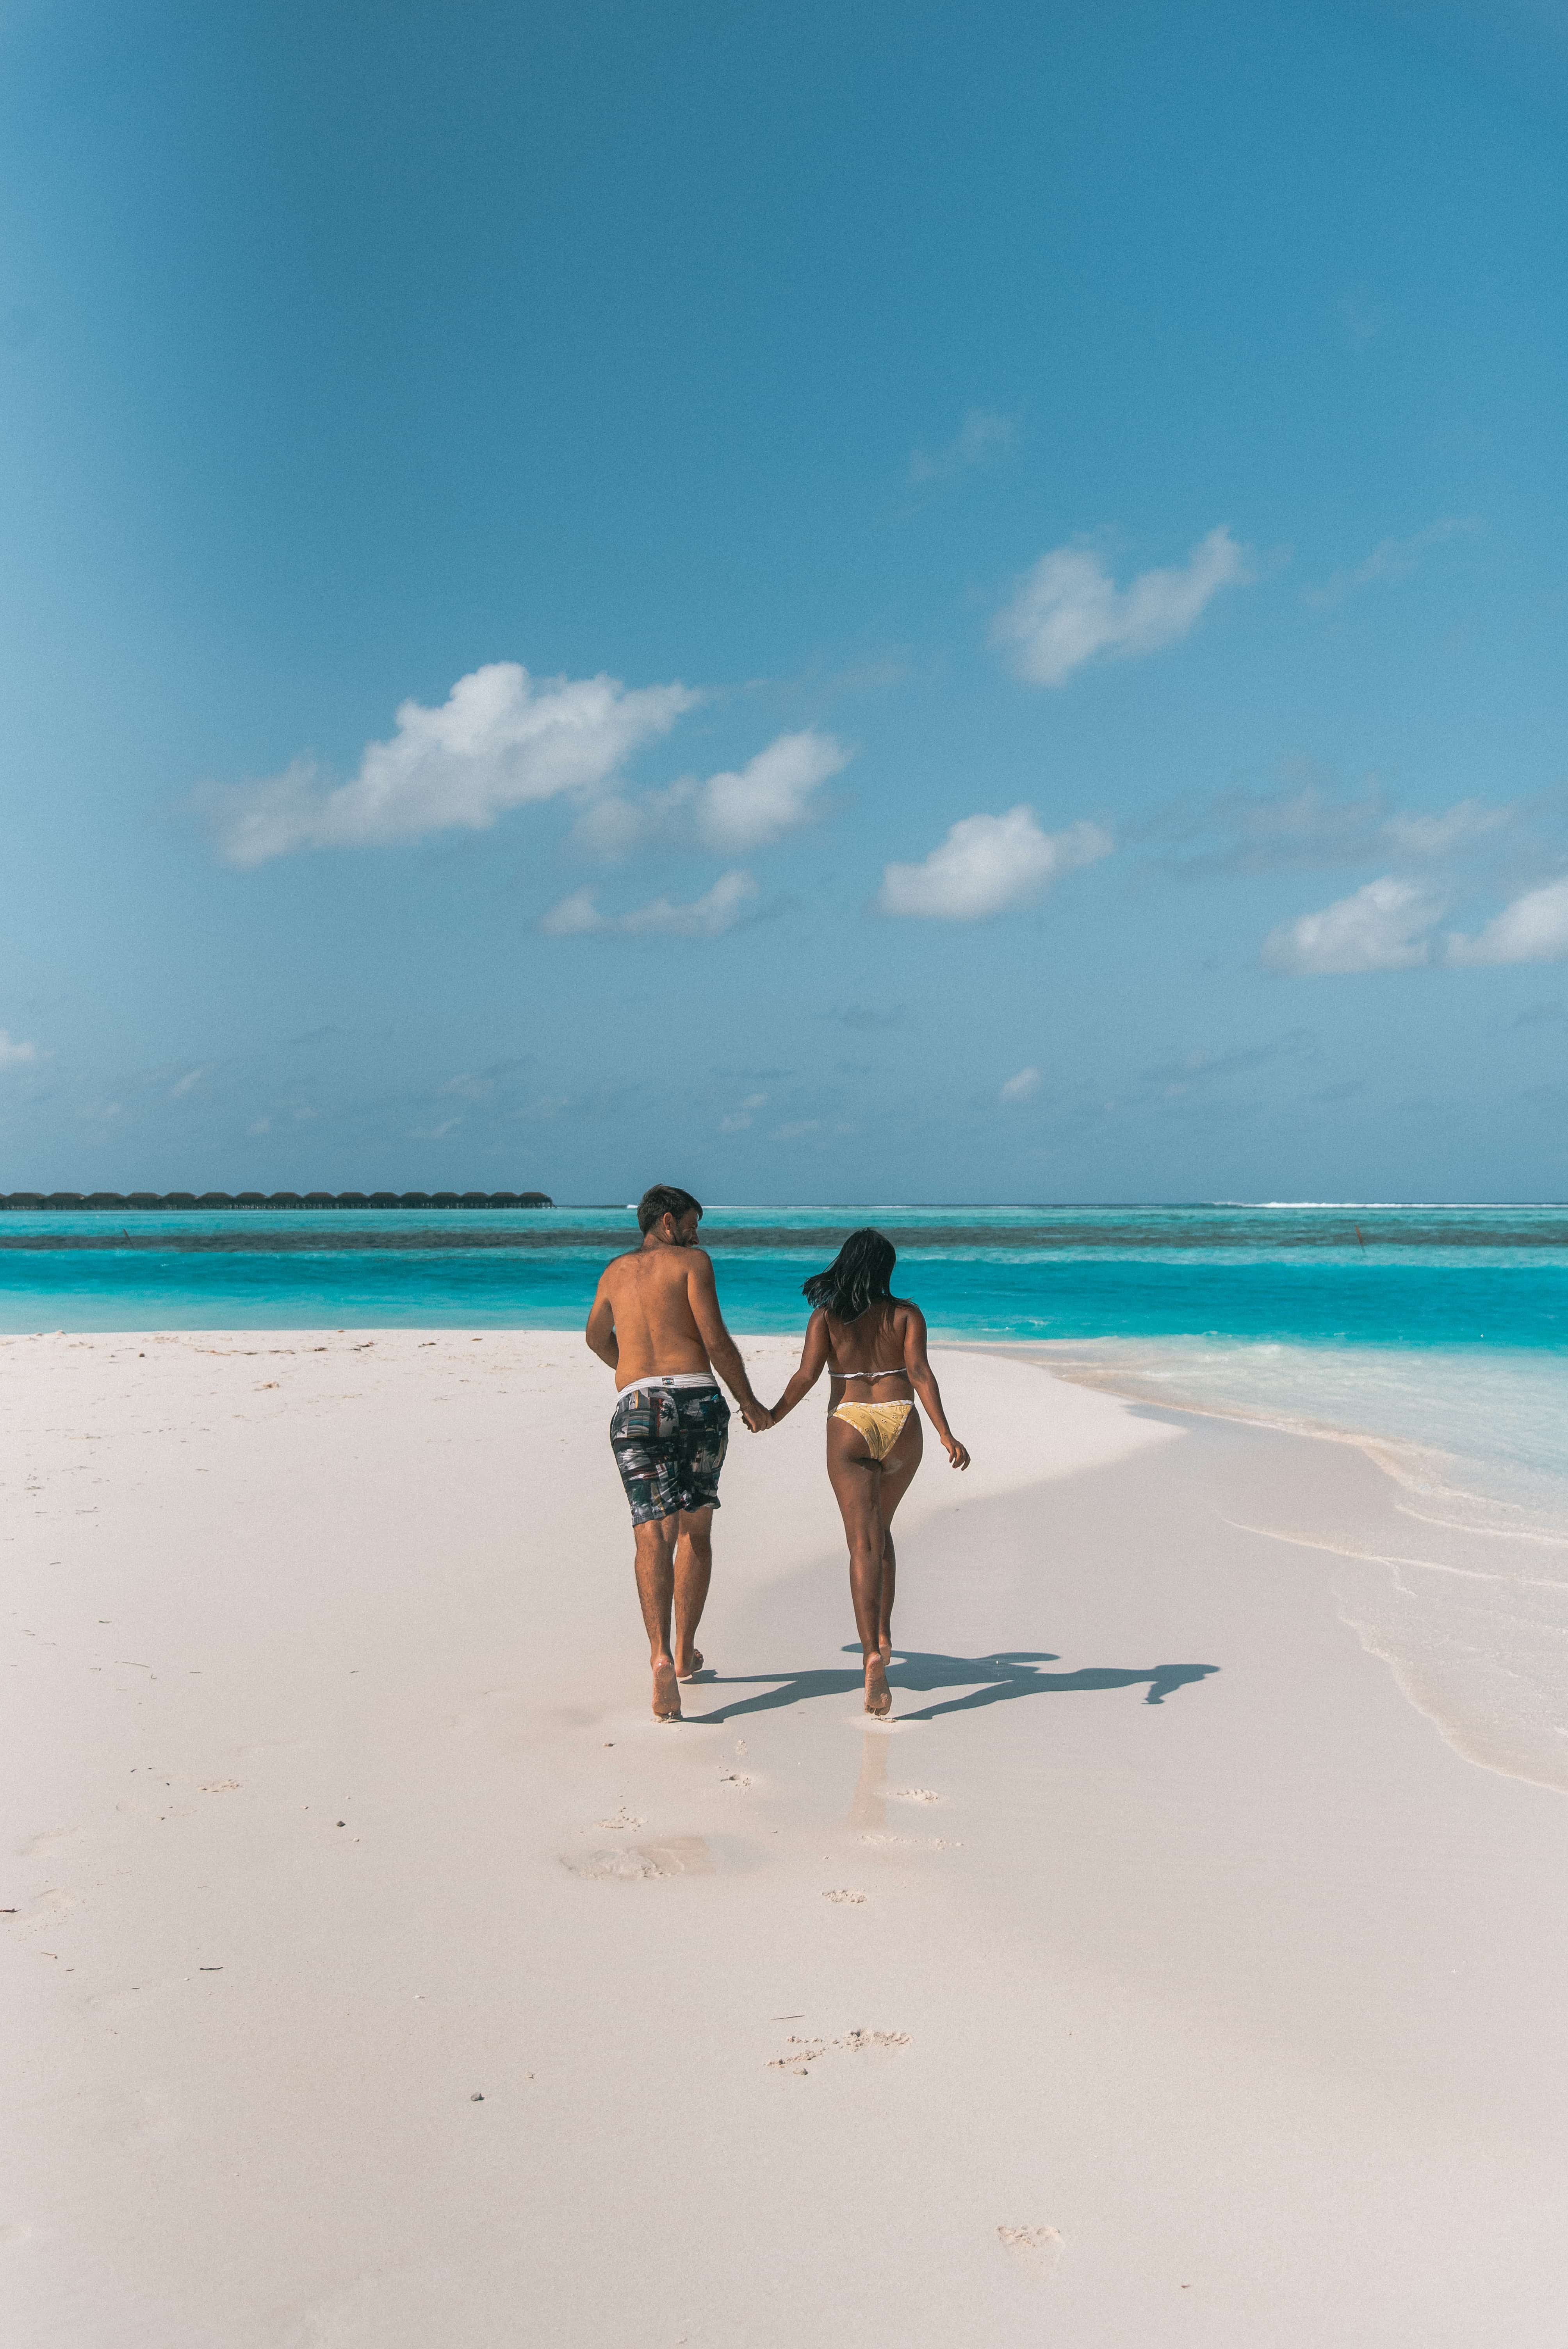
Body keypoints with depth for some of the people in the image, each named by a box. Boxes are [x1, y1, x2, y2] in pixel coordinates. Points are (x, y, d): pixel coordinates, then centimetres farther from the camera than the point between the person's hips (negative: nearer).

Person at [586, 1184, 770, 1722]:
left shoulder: (615, 1272, 23)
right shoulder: (692, 1260, 6)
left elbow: (596, 1336, 41)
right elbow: (716, 1340, -3)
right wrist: (749, 1401, 8)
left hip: (635, 1408, 2)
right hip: (697, 1399, -2)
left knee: (653, 1535, -7)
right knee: (696, 1528, 15)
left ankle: (661, 1656, -27)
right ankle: (686, 1653, 22)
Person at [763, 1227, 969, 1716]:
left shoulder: (827, 1316, 0)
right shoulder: (906, 1314, 3)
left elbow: (806, 1374, -8)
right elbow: (919, 1373, -9)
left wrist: (773, 1415, 7)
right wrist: (946, 1436, -13)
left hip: (850, 1429, -2)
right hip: (901, 1427, 2)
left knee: (864, 1545, -5)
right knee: (879, 1528, 25)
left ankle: (873, 1654, -21)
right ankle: (882, 1631, 26)